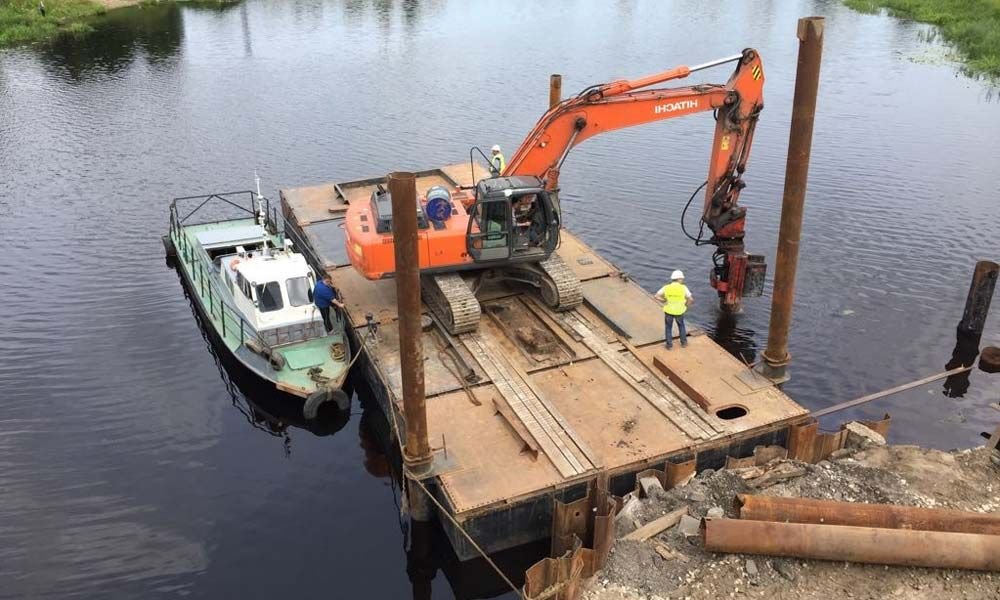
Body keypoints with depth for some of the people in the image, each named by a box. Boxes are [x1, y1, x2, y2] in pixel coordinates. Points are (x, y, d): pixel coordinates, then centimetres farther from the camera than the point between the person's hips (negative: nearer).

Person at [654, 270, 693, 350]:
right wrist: (686, 305, 0)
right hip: (679, 311, 0)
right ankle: (684, 343, 34)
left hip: (668, 311, 0)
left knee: (668, 328, 19)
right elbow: (691, 299, -19)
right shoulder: (683, 288, -15)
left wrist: (665, 301, -1)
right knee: (681, 326, 25)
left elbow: (657, 296, -14)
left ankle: (669, 345, 23)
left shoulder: (666, 287, -11)